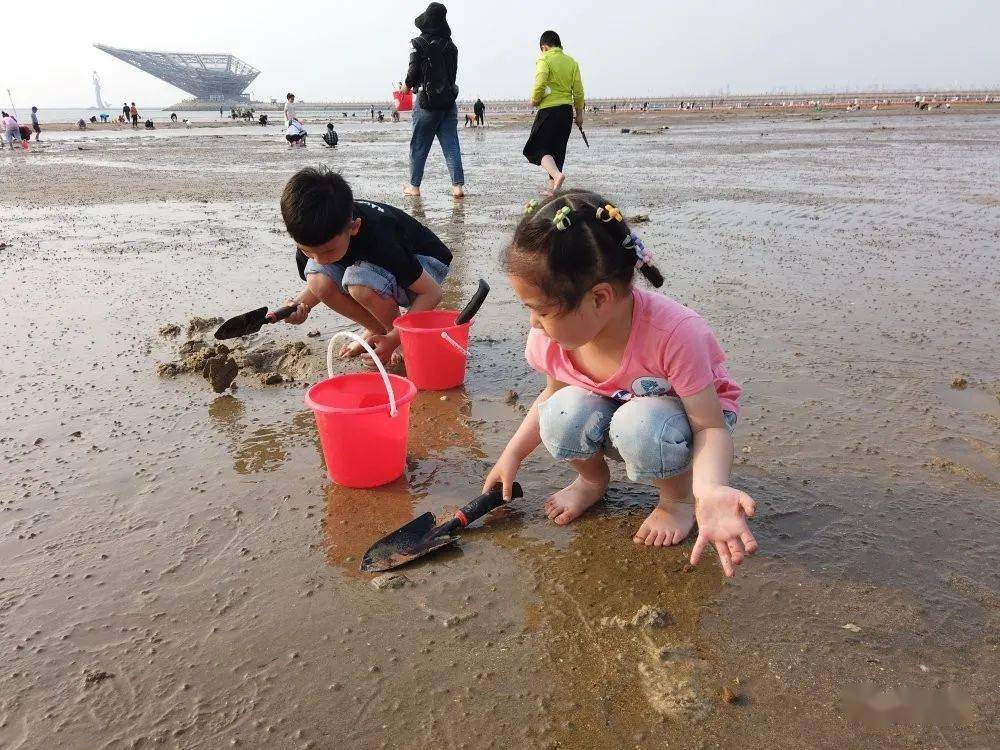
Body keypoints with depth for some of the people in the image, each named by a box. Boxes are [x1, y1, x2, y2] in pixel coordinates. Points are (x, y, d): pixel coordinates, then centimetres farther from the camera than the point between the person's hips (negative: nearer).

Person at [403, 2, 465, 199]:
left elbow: (414, 71, -11)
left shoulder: (419, 43, -8)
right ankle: (458, 185, -4)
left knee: (418, 145, 6)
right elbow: (453, 72, 8)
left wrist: (408, 85, 8)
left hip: (426, 101, -4)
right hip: (448, 100, 4)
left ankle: (414, 186, 10)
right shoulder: (450, 45, 6)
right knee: (451, 145, 3)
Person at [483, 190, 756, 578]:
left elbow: (711, 427, -33)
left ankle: (679, 497, -4)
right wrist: (512, 456, -1)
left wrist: (710, 490, -53)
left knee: (639, 425, -38)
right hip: (612, 410, 4)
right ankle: (593, 479, 7)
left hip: (689, 414, -4)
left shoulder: (674, 333, -37)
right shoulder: (554, 331, -19)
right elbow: (552, 394, 3)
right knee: (562, 415, -29)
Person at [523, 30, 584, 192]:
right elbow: (578, 90, 8)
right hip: (567, 111, 6)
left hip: (549, 110, -6)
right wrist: (579, 113, 14)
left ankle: (556, 174, -28)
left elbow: (539, 85, -19)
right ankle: (553, 188, 19)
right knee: (557, 150, 15)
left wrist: (534, 100, -1)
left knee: (538, 149, -2)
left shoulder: (545, 60, -6)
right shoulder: (571, 62, 11)